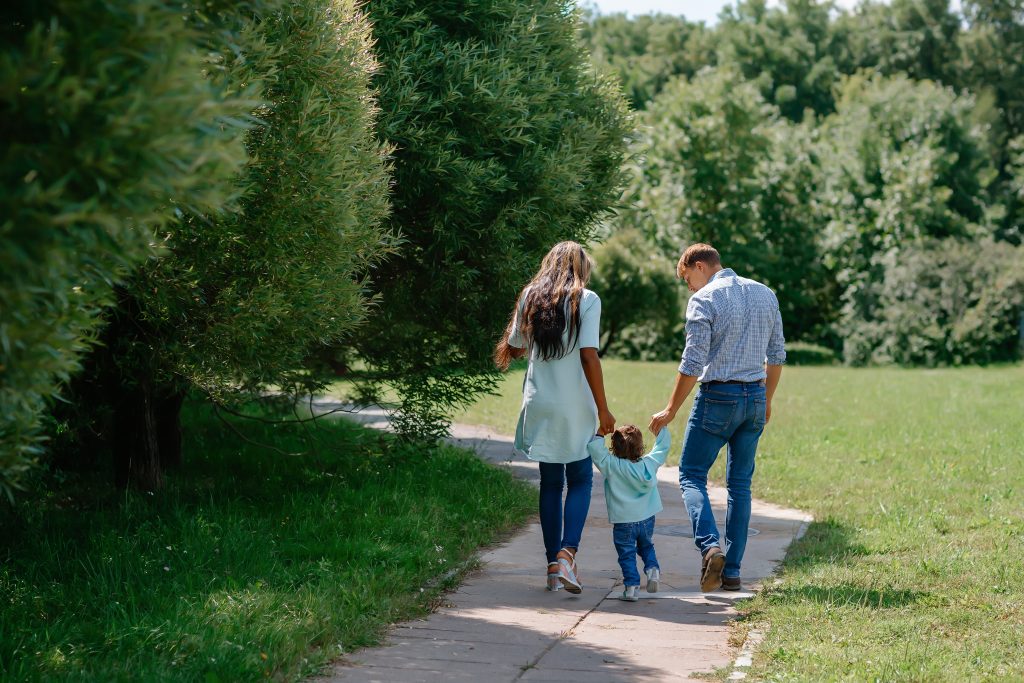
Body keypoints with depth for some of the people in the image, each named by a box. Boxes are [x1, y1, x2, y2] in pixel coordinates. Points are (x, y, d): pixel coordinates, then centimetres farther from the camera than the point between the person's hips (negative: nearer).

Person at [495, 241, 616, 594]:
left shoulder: (530, 297, 7)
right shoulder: (586, 300, -6)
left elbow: (512, 348, 15)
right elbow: (589, 356, -12)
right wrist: (603, 408, -9)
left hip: (540, 404, 4)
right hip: (575, 406, -3)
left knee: (550, 483, 11)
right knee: (580, 479, 7)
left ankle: (553, 564, 10)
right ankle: (568, 552, -13)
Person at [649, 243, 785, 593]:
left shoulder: (704, 300, -10)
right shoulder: (765, 294, 10)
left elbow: (692, 364, -14)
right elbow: (777, 354, 15)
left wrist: (670, 411, -6)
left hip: (718, 397, -6)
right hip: (755, 397, 6)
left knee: (692, 475, 4)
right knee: (740, 483, 11)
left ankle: (710, 545, -20)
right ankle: (732, 571, 9)